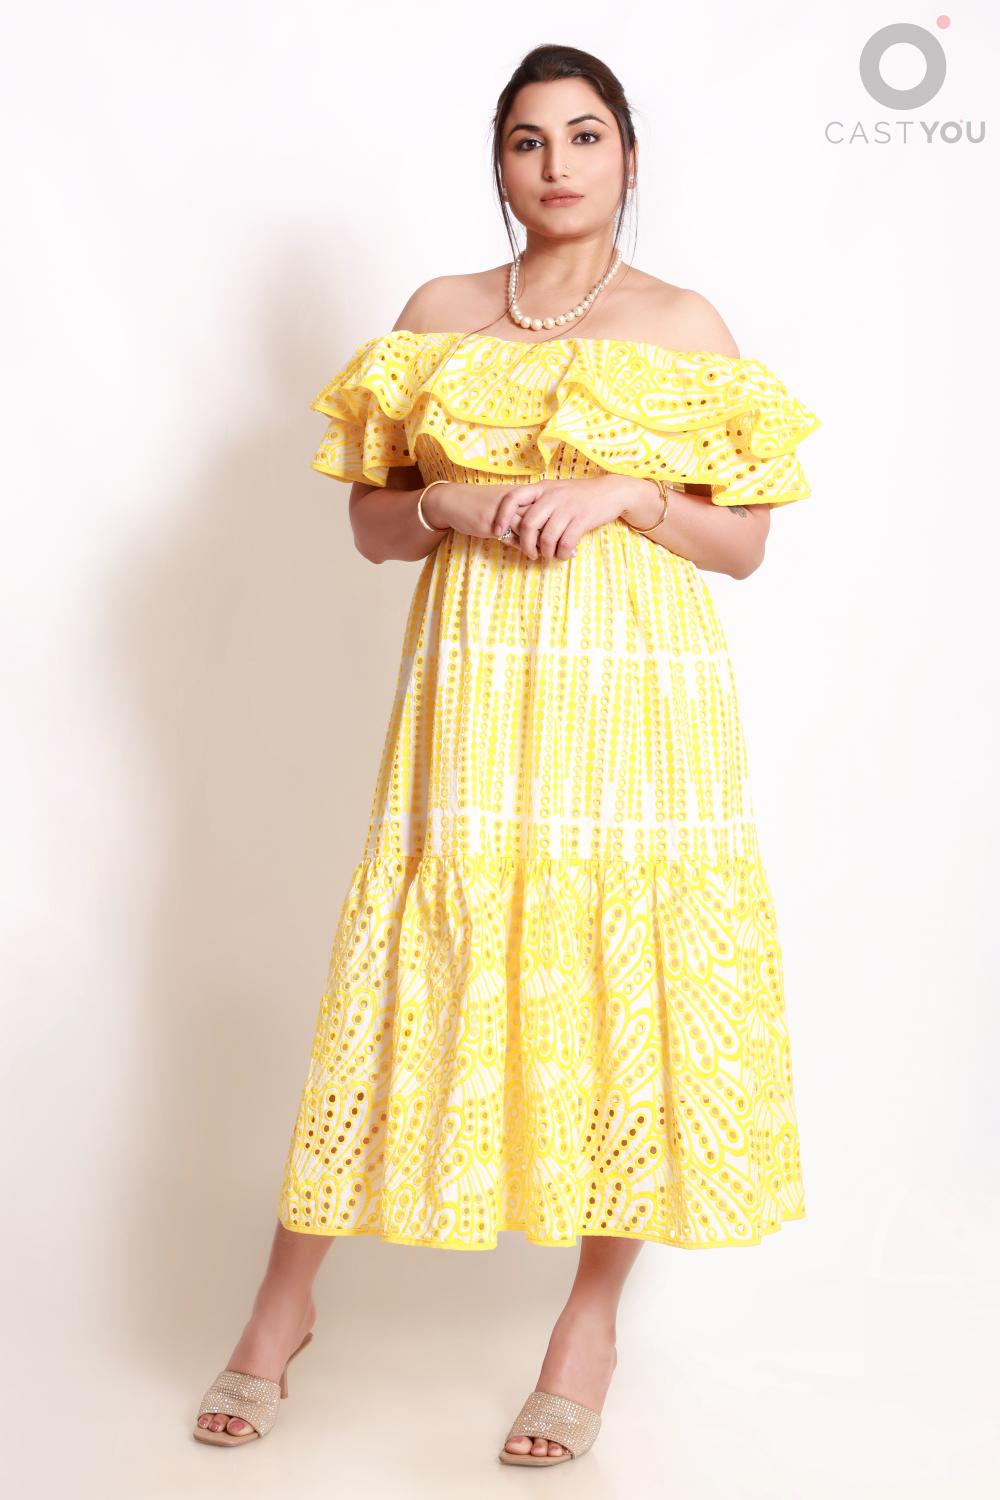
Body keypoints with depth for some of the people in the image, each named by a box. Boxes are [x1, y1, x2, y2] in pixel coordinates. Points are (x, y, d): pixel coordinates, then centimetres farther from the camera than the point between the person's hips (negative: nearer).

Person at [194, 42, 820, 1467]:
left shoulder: (687, 325, 6)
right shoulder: (437, 317, 10)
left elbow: (745, 542, 4)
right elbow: (369, 518, 10)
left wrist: (618, 494, -11)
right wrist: (452, 504, -10)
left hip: (641, 684, 0)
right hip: (478, 683, 1)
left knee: (629, 974, 0)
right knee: (419, 964, 1)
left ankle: (594, 1313, 16)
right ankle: (286, 1299, 15)